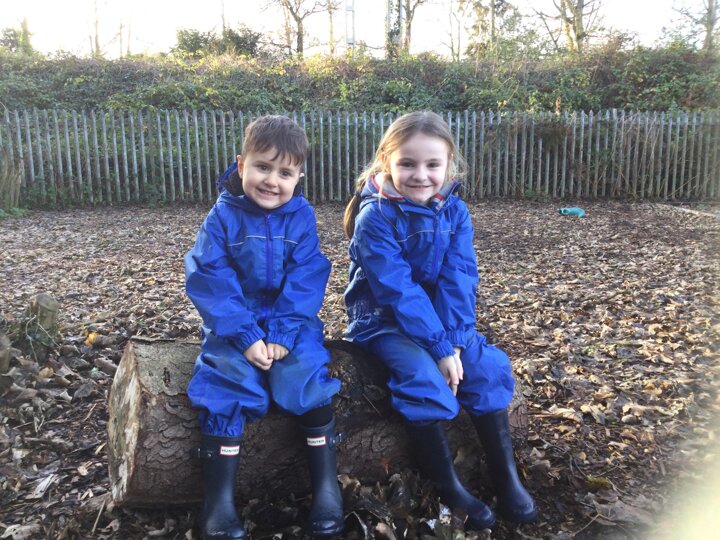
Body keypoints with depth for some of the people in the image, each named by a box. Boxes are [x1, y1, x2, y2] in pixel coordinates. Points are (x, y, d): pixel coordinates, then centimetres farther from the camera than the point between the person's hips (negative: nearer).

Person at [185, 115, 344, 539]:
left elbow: (306, 281, -10)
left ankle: (327, 485, -11)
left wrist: (282, 334, -22)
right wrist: (246, 336, -24)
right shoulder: (223, 216, -5)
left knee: (305, 375, -24)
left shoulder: (302, 216, -3)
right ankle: (219, 501, -16)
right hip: (236, 324, 0)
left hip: (290, 321, 1)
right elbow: (211, 281, -13)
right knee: (227, 378, -24)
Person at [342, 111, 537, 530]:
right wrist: (440, 348, -27)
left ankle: (507, 477, -1)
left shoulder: (455, 211, -3)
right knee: (424, 376, -28)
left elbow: (460, 280, -11)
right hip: (385, 321, -5)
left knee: (488, 366, -15)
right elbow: (398, 291, -24)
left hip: (440, 320, 5)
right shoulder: (376, 216, -19)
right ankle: (449, 488, -10)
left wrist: (455, 340, -23)